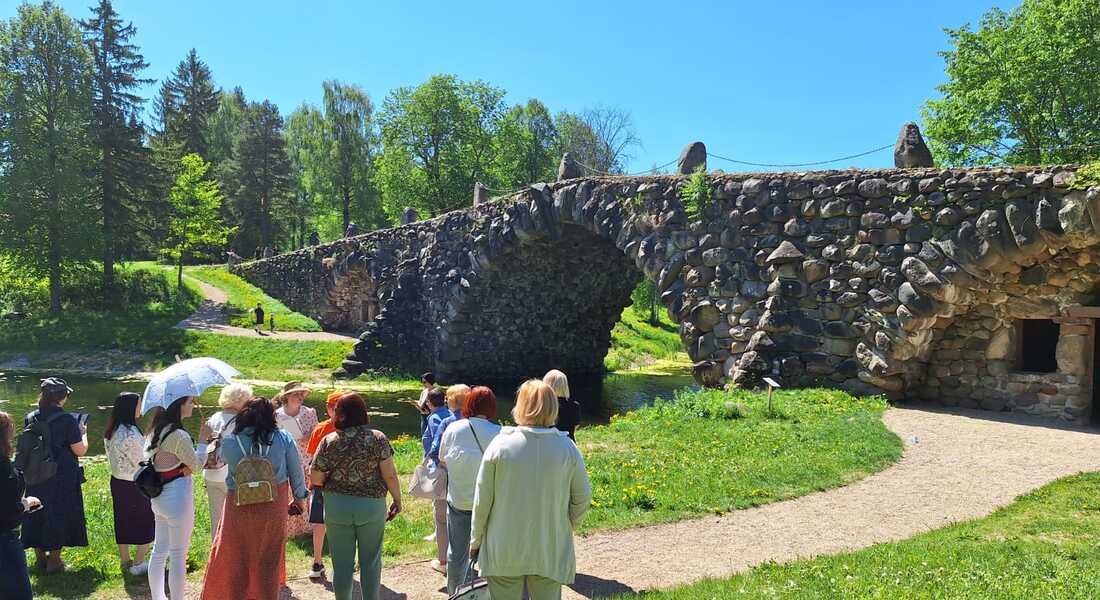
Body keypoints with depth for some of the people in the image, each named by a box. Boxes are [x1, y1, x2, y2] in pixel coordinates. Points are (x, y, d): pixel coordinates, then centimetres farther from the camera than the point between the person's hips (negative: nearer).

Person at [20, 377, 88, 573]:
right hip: (63, 480, -5)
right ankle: (54, 560, 13)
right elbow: (80, 450, -14)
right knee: (60, 515, 8)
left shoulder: (30, 418, -2)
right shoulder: (67, 420, -17)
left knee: (36, 515, 16)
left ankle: (40, 557, 26)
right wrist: (83, 433, 4)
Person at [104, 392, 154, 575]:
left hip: (117, 481, 8)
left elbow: (112, 458, 11)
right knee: (146, 525, 7)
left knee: (123, 522, 18)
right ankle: (138, 564, 11)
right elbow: (142, 462, -19)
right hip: (135, 485, -8)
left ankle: (124, 561, 29)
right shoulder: (131, 433, -26)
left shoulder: (111, 431, 2)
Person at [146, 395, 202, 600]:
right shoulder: (179, 436, -20)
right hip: (178, 497, -8)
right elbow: (196, 465, -9)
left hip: (158, 497, 8)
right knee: (178, 554, 3)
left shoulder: (156, 430, 5)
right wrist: (203, 439, 2)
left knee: (159, 550, 18)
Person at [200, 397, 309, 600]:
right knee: (268, 561, 15)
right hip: (274, 507, 1)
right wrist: (300, 497, 13)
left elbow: (220, 457, 13)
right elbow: (296, 472, -2)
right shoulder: (284, 439, -9)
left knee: (234, 561, 15)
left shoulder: (230, 442, -10)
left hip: (240, 509, 0)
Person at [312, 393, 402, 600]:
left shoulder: (328, 442, -6)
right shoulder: (378, 438, -8)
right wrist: (397, 500, 4)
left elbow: (316, 479, -3)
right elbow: (390, 474, -9)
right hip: (372, 505, 0)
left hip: (336, 506, 1)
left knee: (342, 562, 11)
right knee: (371, 561, 14)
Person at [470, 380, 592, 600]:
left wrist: (476, 540, 8)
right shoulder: (567, 448, -8)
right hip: (550, 552, 1)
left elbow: (482, 500, -5)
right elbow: (582, 498, -1)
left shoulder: (500, 444, -11)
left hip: (504, 554, -1)